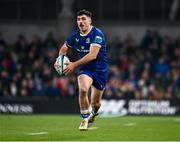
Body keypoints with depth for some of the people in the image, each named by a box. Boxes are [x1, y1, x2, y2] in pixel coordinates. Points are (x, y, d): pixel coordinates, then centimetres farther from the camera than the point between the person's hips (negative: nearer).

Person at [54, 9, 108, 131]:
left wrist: (74, 64, -33)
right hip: (84, 68, 3)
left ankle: (94, 113, 45)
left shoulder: (97, 34, -19)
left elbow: (93, 55, -29)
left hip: (100, 70, -3)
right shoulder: (75, 35, -1)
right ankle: (85, 118, -11)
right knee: (83, 89, -30)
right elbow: (64, 48, 18)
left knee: (95, 103, 6)